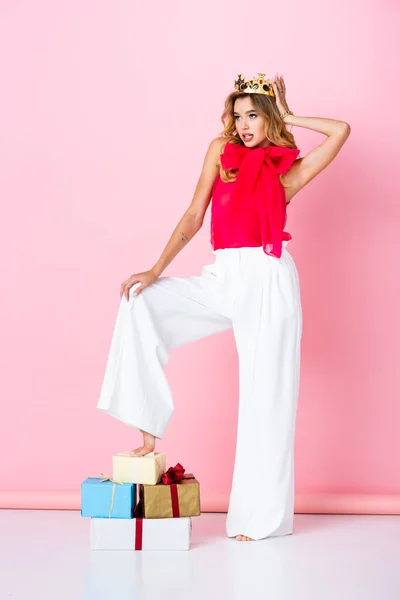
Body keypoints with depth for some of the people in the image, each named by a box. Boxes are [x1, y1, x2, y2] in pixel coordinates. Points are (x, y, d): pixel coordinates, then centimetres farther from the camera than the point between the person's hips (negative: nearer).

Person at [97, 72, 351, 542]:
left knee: (263, 396, -2)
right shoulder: (221, 151, 12)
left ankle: (261, 515, 8)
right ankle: (149, 428, -10)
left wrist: (288, 119, 6)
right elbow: (193, 217, 8)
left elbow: (341, 130, -7)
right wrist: (156, 270, -2)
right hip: (223, 279, 3)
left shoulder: (288, 171, 6)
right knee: (142, 302, -15)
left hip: (269, 283, -3)